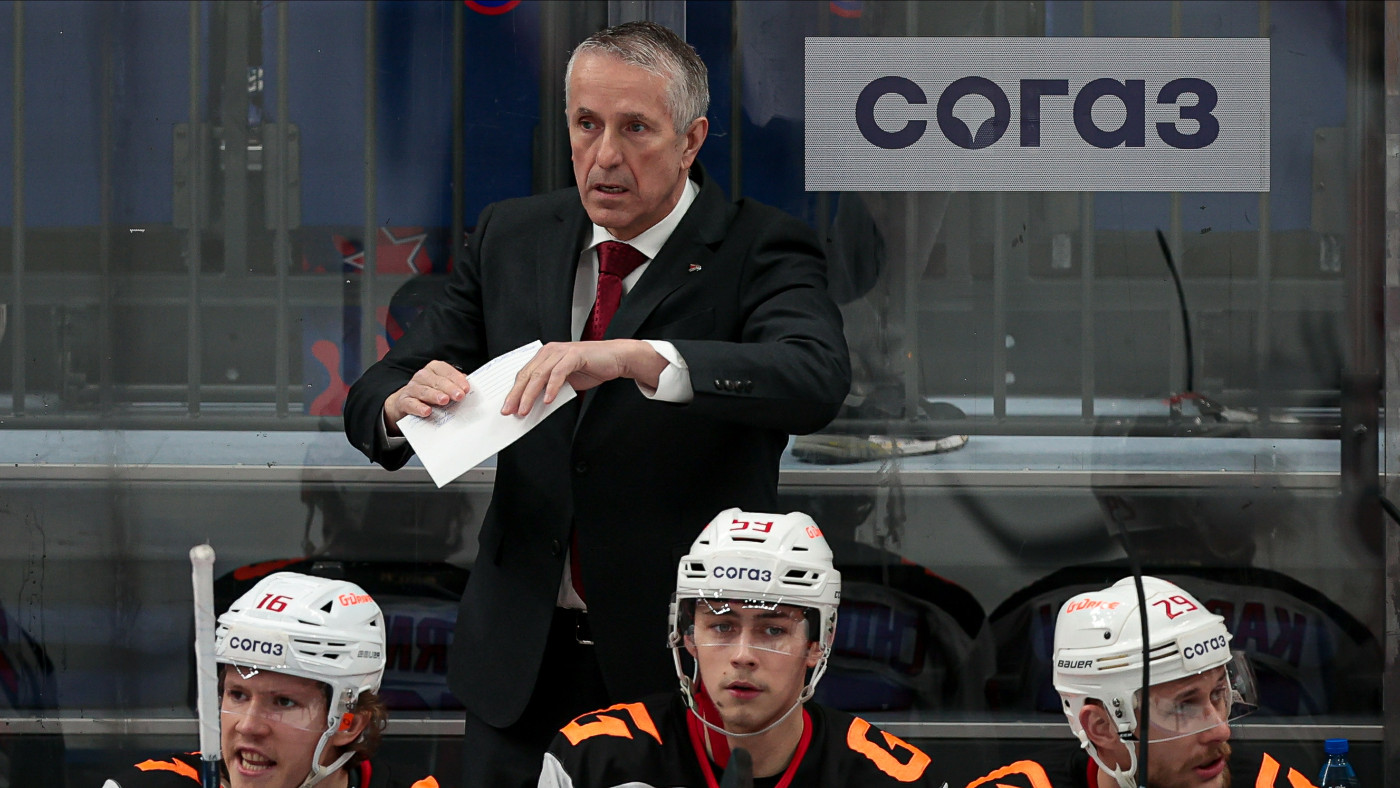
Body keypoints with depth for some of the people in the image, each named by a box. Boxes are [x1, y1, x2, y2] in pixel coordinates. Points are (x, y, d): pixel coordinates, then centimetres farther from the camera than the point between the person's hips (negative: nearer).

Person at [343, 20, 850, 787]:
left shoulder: (758, 250, -7)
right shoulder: (509, 236, 6)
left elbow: (816, 378, -29)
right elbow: (370, 400, 4)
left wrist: (636, 358, -42)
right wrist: (402, 401, -22)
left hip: (682, 666, -4)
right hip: (522, 661, 4)